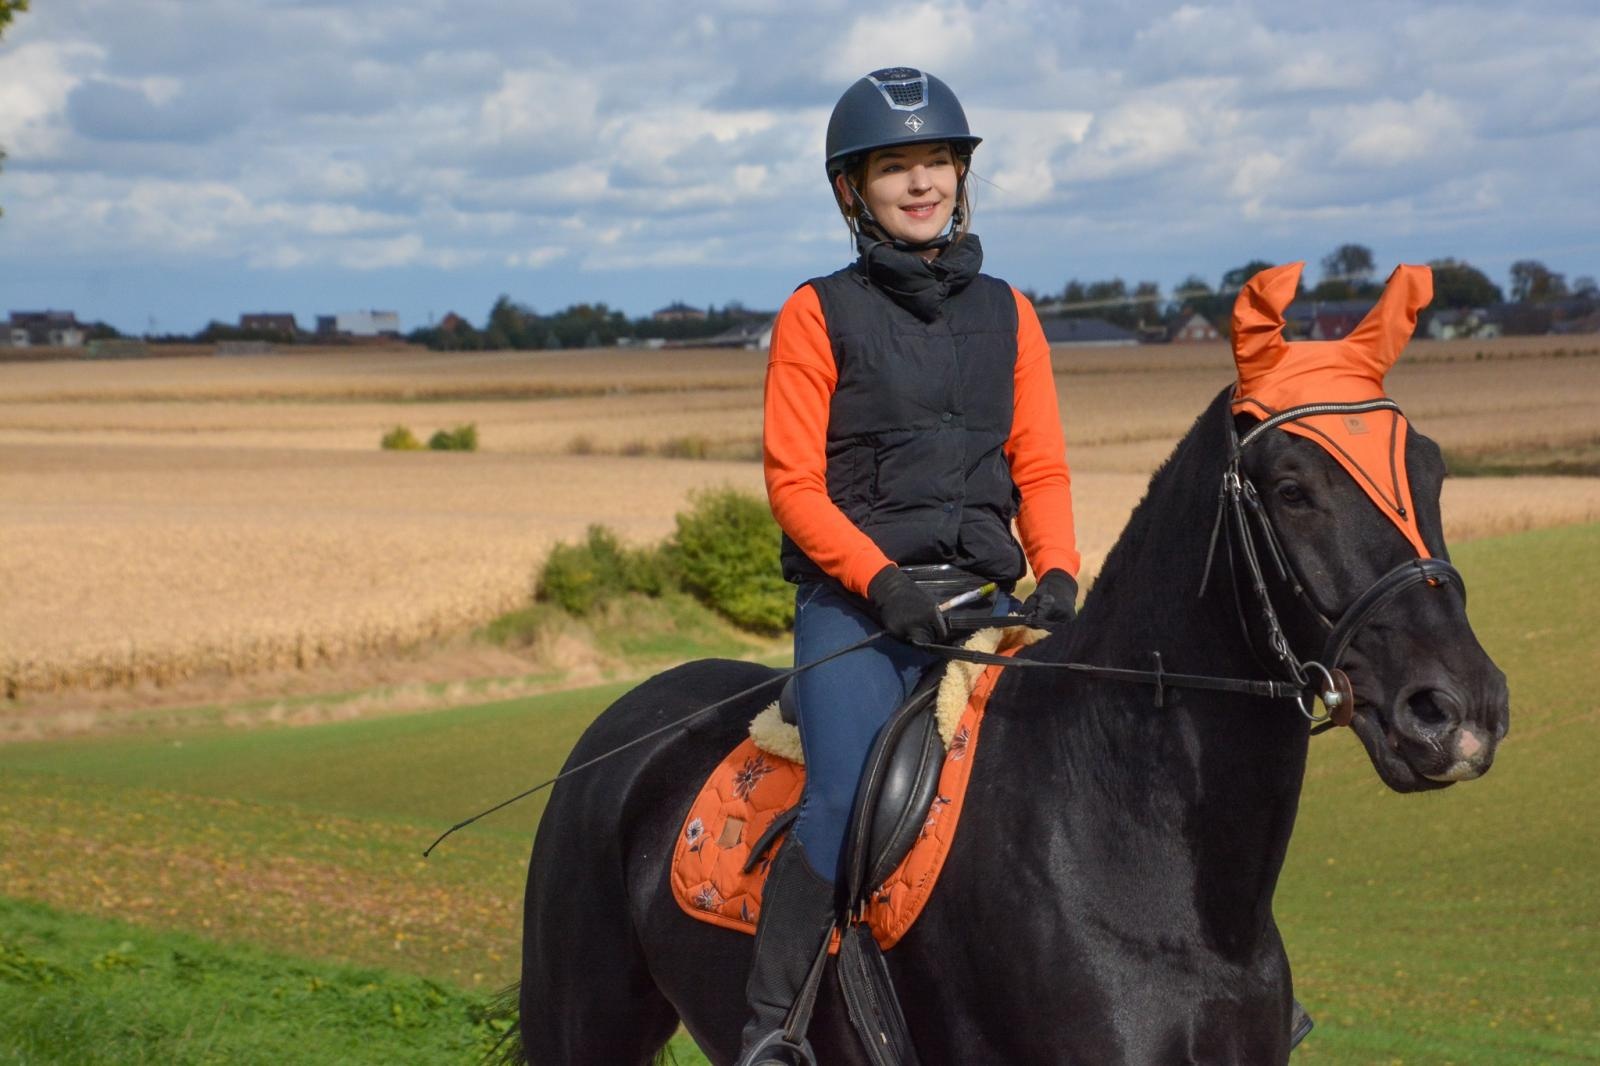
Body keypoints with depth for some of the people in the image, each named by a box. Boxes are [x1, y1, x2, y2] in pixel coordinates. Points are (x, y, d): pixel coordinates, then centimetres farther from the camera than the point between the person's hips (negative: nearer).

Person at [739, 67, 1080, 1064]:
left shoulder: (1007, 314, 15)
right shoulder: (820, 314, 3)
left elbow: (1040, 469, 13)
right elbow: (793, 482, -2)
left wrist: (1058, 573, -6)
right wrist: (881, 580, -16)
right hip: (856, 602, -4)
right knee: (848, 805, -24)